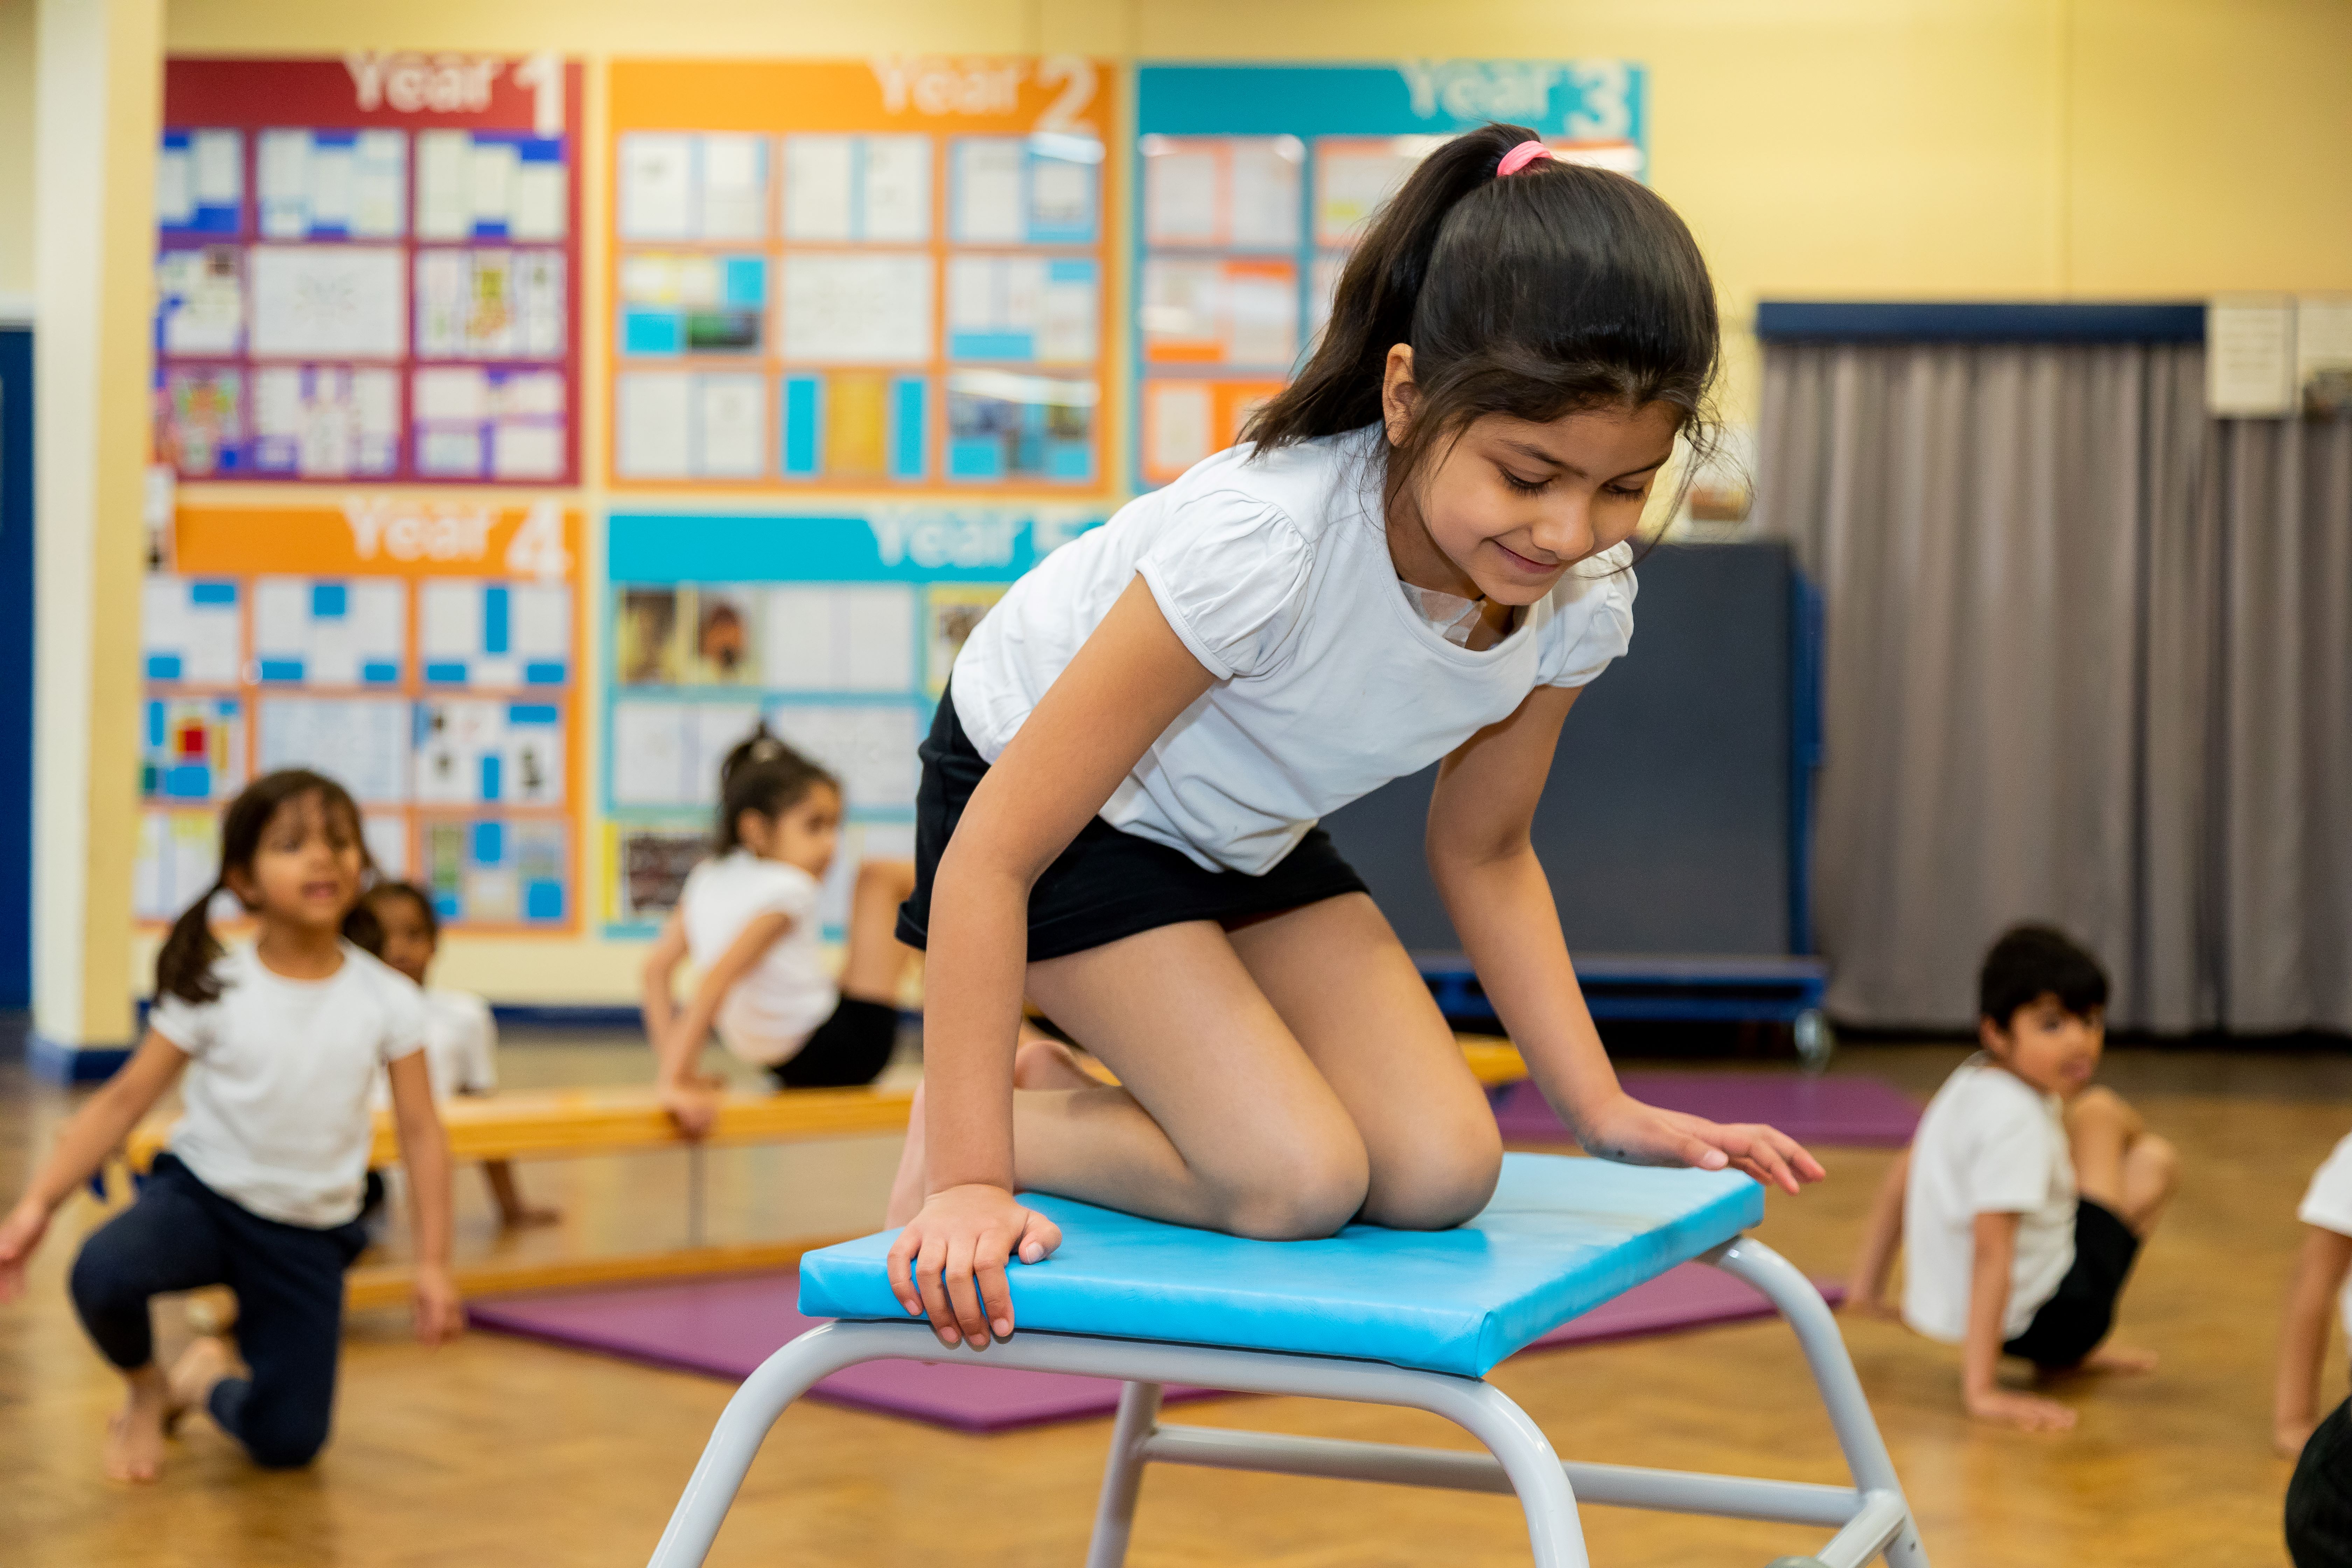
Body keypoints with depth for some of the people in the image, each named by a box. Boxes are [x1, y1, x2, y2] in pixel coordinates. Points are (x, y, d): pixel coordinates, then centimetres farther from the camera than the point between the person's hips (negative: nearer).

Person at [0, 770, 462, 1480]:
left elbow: (421, 1133, -1)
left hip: (309, 1236, 1)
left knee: (287, 1443, -4)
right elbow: (122, 1101, -6)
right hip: (202, 1193, -1)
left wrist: (433, 1264, -5)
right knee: (102, 1274, -34)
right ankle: (146, 1389, 1)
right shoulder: (215, 992, -9)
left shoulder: (388, 1001, -6)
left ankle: (208, 1381, 32)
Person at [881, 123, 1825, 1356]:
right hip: (1039, 789, -6)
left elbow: (1482, 851, 1)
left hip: (1250, 833, 7)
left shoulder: (1583, 601, -19)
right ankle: (965, 1128, 4)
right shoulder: (1266, 539, -39)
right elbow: (991, 855, -34)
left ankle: (1050, 1103, 10)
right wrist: (971, 1173, -36)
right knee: (1299, 1181, -20)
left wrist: (1607, 1110, -6)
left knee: (1442, 1174, -7)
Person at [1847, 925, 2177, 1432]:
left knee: (2098, 1112, 23)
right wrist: (1981, 1392, -34)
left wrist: (1869, 1284, 23)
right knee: (2155, 1162, 7)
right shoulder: (2016, 1118, -26)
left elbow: (1900, 1183, 13)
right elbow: (1991, 1252, -32)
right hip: (2038, 1322, -9)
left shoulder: (1972, 1079, 2)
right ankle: (2069, 1353, 8)